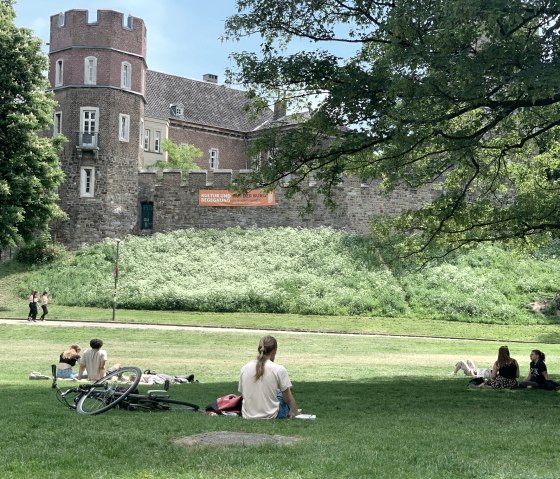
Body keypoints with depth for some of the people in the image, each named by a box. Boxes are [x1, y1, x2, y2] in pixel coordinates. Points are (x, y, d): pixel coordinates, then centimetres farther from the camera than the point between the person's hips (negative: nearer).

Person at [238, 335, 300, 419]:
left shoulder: (244, 368, 0)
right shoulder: (279, 369, -11)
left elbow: (243, 394, 8)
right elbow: (288, 399, -3)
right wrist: (295, 411, 15)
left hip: (248, 416, 4)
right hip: (270, 416, -4)